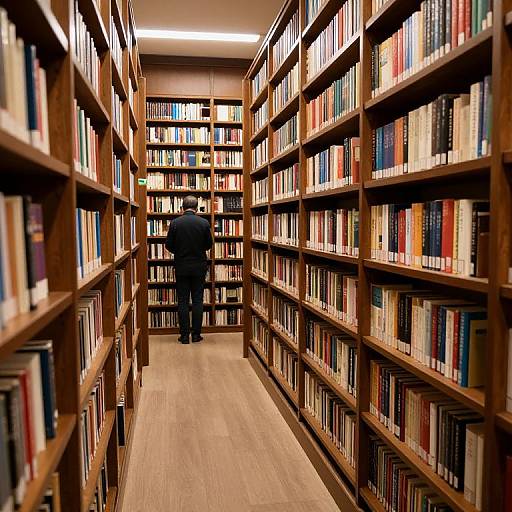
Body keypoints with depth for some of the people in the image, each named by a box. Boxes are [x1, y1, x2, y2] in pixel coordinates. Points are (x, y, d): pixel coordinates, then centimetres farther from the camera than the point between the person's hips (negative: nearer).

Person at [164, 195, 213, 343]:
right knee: (197, 301, 7)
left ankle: (184, 335, 9)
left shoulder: (175, 223, -8)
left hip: (181, 266, 0)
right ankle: (196, 334, 10)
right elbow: (209, 245, 3)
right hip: (199, 267, 0)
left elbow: (168, 245, -2)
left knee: (182, 302, 6)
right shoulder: (204, 223, -6)